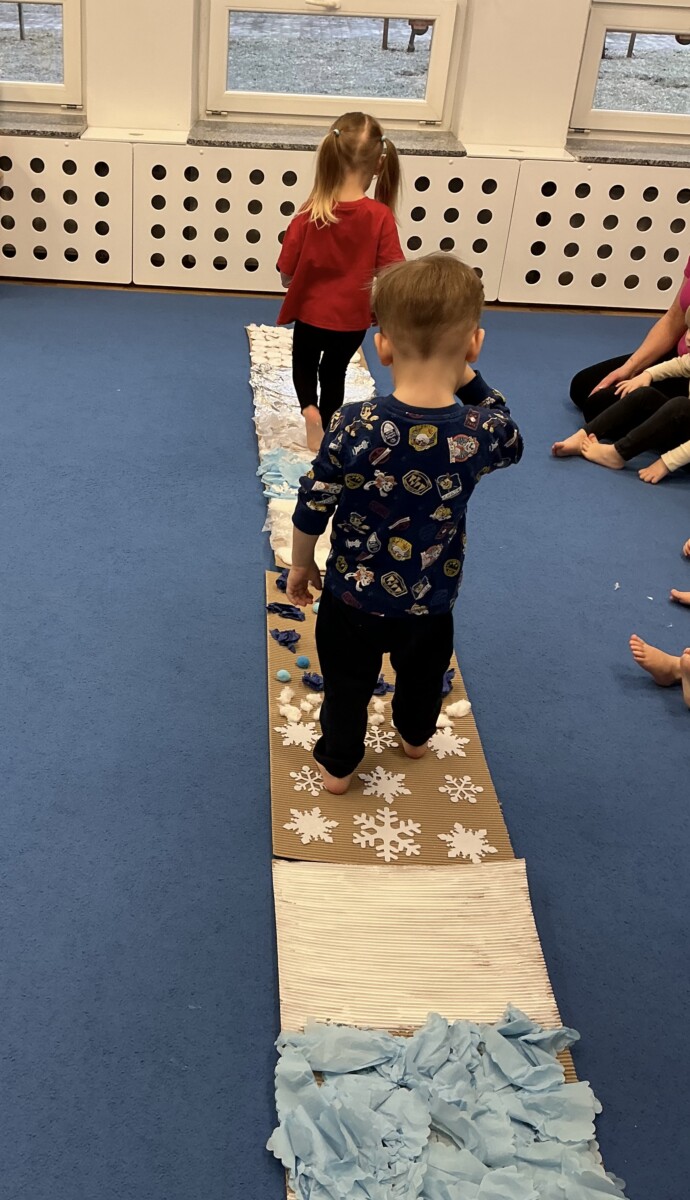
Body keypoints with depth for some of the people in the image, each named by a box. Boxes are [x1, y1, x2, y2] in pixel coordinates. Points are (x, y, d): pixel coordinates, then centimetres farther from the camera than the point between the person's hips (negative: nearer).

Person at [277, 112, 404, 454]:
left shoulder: (308, 215, -19)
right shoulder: (381, 217, -18)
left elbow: (286, 275, -13)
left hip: (311, 312, -1)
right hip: (353, 318, 1)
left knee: (304, 364, 29)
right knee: (334, 371, 27)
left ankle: (309, 409, 7)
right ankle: (327, 433, 38)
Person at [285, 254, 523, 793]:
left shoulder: (355, 426, -27)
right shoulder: (483, 431, -23)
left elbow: (313, 508, -14)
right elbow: (510, 440, 4)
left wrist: (300, 565, 4)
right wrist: (471, 378, -2)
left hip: (353, 597, -2)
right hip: (431, 602, 3)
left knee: (347, 686, 23)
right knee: (423, 674, 32)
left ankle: (338, 766, 42)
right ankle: (415, 736, 58)